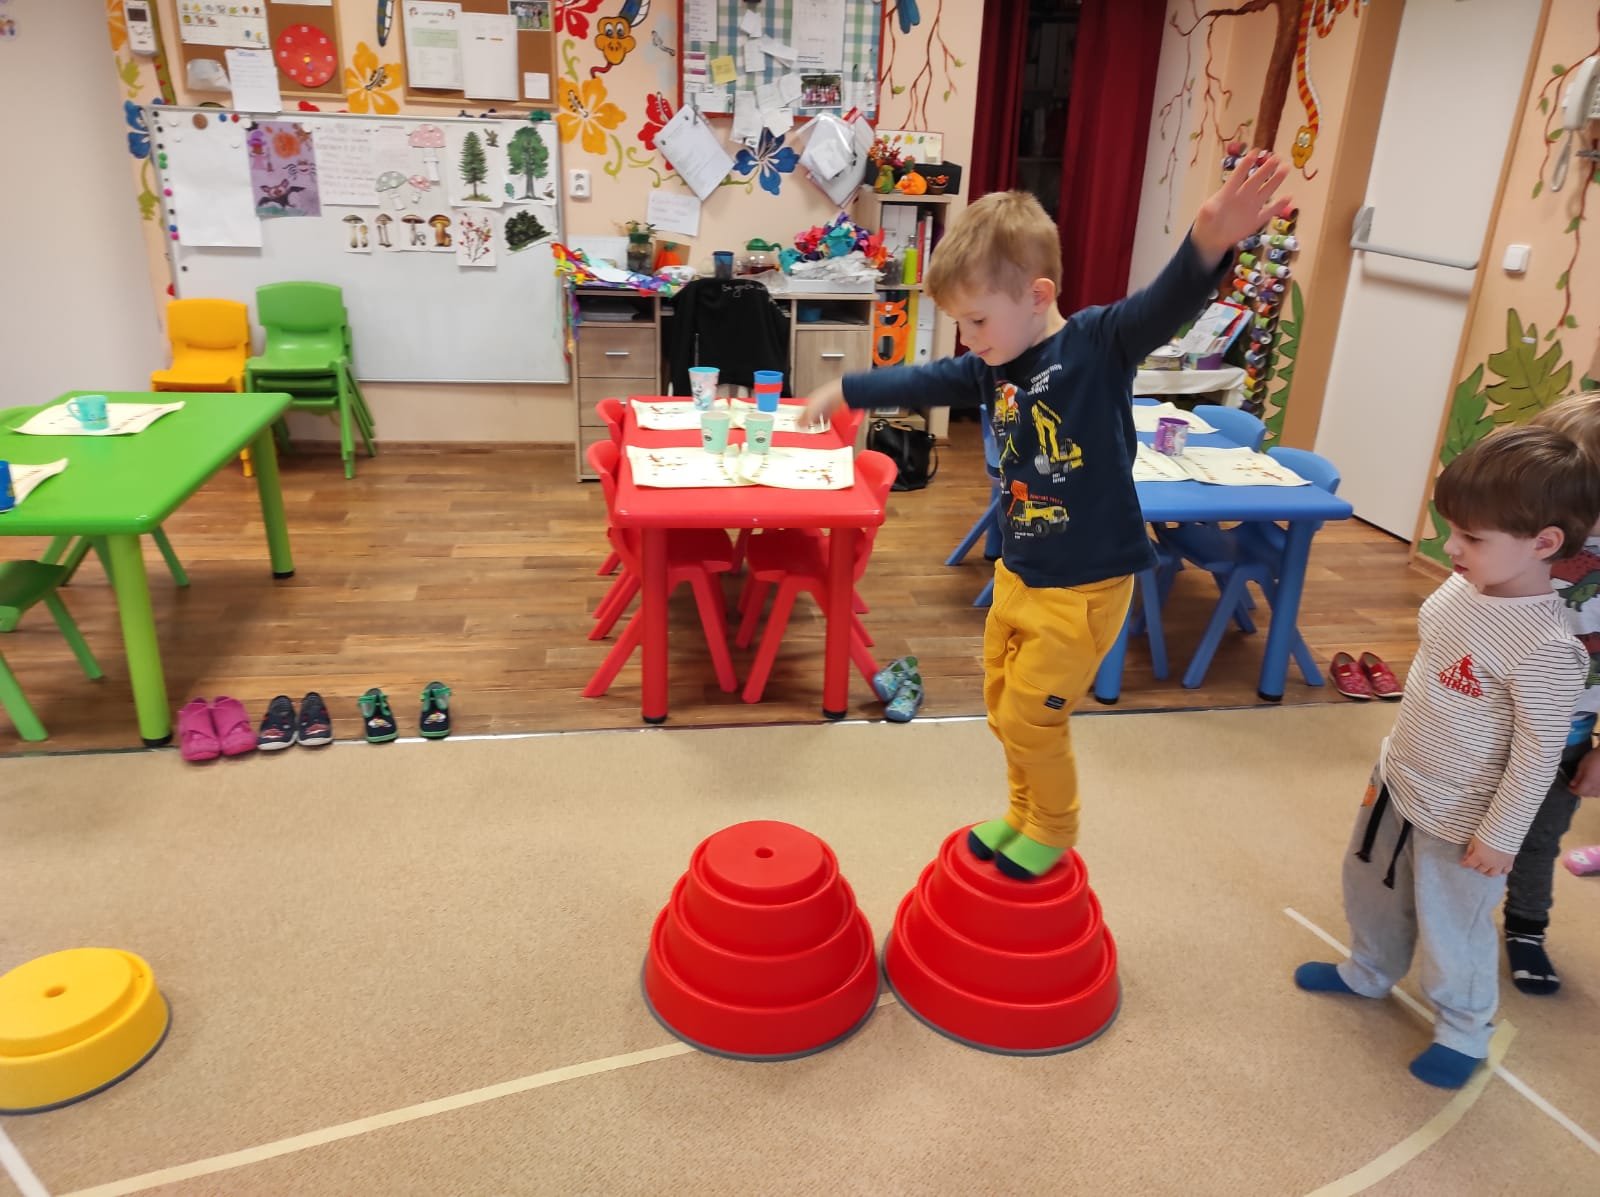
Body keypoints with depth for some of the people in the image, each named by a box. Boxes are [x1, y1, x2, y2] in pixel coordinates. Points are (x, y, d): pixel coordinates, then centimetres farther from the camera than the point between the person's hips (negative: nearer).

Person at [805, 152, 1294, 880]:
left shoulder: (1098, 344, -19)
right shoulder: (991, 369, 1)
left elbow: (1164, 307, -38)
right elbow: (919, 383, 16)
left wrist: (1209, 243, -58)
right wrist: (844, 392, 27)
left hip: (1085, 583, -7)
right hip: (1017, 573, 8)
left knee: (1030, 718, 3)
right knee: (1001, 706, 19)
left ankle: (1054, 830, 30)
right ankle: (1025, 814, 43)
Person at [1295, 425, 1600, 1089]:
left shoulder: (1545, 650, -30)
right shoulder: (1464, 587, -8)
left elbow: (1538, 753, -23)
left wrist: (1499, 835, -16)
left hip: (1458, 819, -8)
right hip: (1398, 781, 8)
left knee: (1452, 927, 13)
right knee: (1372, 887, 26)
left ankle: (1464, 1030, 39)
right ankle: (1368, 972, 52)